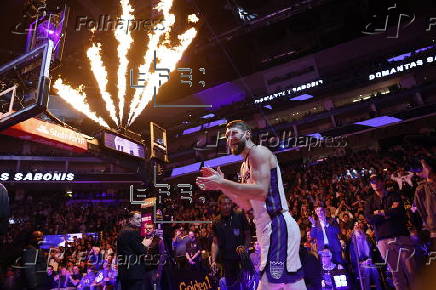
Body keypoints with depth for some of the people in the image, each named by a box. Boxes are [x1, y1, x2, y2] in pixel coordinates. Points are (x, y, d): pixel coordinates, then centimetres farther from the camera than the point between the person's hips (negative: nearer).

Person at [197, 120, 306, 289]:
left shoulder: (258, 152, -9)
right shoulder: (245, 165, 20)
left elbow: (261, 191, -23)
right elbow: (247, 204, 19)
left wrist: (222, 183, -18)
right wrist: (221, 185, 12)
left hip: (277, 226, -10)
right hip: (270, 227, 10)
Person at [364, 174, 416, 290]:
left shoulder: (394, 195, 12)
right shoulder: (370, 201, 13)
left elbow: (399, 211, -6)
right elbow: (369, 218, -2)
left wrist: (380, 212, -1)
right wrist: (389, 212, -5)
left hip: (401, 235, 0)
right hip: (383, 239, 0)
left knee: (410, 269, -4)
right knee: (395, 271, 0)